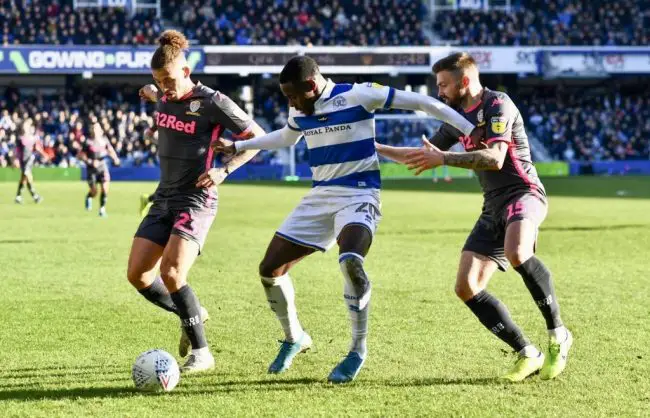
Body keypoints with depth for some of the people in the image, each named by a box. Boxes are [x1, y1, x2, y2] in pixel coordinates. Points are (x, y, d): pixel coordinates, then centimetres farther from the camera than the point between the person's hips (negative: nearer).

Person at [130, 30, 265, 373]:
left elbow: (258, 138, -8)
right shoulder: (164, 98, 6)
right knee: (137, 274, -1)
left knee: (171, 272, -23)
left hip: (195, 200, -7)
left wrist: (225, 170, -16)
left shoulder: (212, 103, -14)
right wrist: (155, 96, 43)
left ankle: (201, 352, -10)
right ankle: (192, 316, 23)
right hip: (164, 199, 7)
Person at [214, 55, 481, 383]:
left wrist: (469, 129, -13)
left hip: (358, 195, -7)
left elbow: (417, 102, -11)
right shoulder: (299, 112, 8)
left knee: (350, 261, -35)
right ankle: (294, 339, 25)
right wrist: (238, 146, 37)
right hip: (320, 196, 7)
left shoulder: (357, 95, -13)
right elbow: (286, 137, 33)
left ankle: (358, 351, -18)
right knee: (270, 269, 1)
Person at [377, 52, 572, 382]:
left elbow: (494, 158, -23)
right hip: (493, 206, 9)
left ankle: (558, 335, -22)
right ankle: (528, 355, -1)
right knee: (467, 287, -5)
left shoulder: (498, 104, -9)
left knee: (517, 253, -38)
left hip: (522, 193, -9)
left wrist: (443, 159, -24)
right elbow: (422, 156, 28)